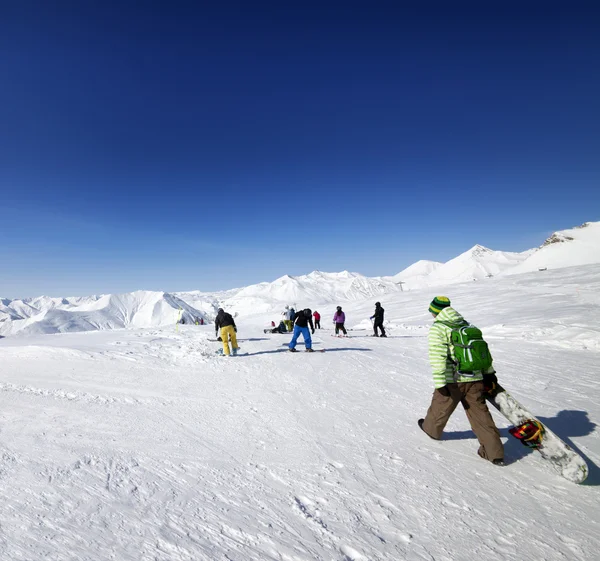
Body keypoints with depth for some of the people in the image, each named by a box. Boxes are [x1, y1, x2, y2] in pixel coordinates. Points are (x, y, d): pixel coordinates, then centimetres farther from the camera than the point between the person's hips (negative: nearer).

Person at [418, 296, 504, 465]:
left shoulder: (437, 328, -10)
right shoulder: (467, 325, 12)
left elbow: (438, 357, -18)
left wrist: (440, 382, -17)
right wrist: (489, 373, 24)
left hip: (453, 381, -5)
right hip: (475, 379, 5)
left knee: (440, 408, 18)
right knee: (480, 415, 12)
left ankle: (431, 429, 40)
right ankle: (495, 452, 12)